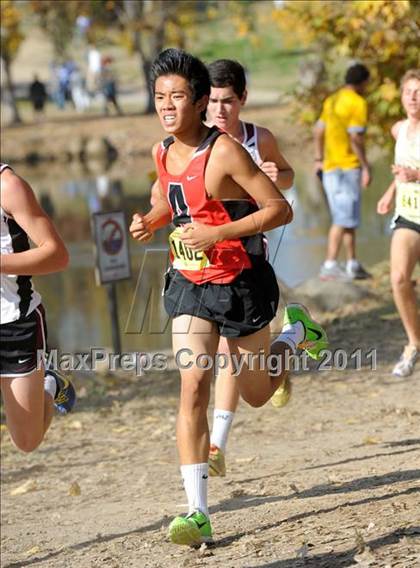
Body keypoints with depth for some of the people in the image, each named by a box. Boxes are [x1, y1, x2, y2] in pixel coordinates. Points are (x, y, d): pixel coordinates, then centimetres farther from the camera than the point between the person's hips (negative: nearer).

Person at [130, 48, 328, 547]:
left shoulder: (225, 151, -19)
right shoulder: (163, 153, 2)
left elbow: (280, 209, -18)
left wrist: (217, 233, -26)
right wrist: (150, 220, 2)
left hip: (241, 285, -4)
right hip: (189, 286, 4)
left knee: (256, 393, 13)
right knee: (193, 387, -12)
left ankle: (297, 332, 45)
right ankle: (198, 513, -14)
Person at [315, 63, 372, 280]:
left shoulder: (332, 101, 14)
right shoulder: (358, 103, -11)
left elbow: (319, 131, 16)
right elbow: (355, 138, -18)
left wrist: (319, 159, 21)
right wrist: (366, 167, -14)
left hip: (330, 167, 9)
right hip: (348, 167, -9)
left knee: (348, 218, 14)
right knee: (344, 219, -10)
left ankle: (353, 264, 17)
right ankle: (330, 266, -16)